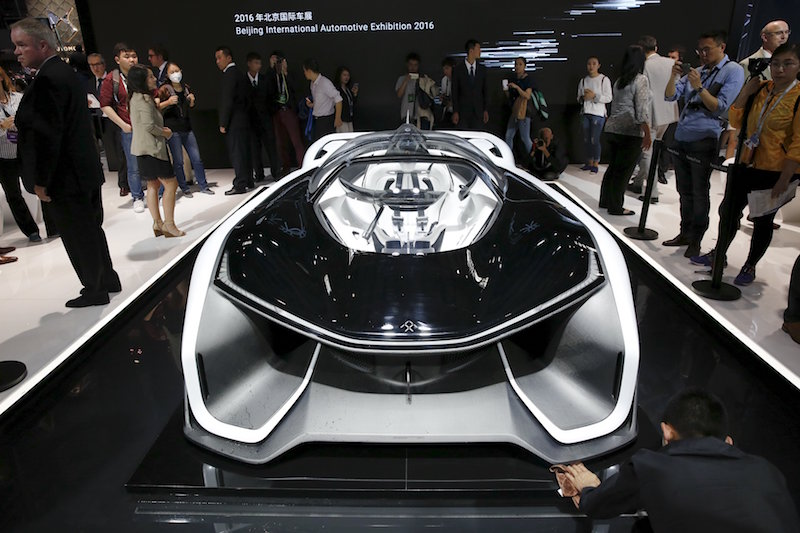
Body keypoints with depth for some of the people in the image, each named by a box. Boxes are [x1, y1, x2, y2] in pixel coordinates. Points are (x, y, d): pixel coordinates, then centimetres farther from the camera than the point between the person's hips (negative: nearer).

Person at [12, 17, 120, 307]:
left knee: (79, 237, 2)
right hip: (86, 171, 10)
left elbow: (47, 134, -22)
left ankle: (94, 290, 14)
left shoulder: (47, 79, -18)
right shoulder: (65, 72, 13)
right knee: (92, 230, 19)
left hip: (66, 177, -10)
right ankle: (107, 279, 31)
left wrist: (41, 181, -17)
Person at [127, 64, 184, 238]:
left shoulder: (136, 98, 15)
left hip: (143, 148, 11)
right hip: (151, 148, -11)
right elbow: (149, 125, -23)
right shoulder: (144, 99, -15)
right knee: (171, 183, -8)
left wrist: (161, 129, 11)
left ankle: (157, 223, 18)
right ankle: (169, 224, -8)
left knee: (152, 185, 13)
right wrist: (165, 133, -7)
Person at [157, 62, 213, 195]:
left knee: (197, 158, 5)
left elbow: (192, 106, 24)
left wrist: (192, 100, 3)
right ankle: (184, 188, 11)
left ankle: (203, 186, 14)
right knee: (178, 161, -1)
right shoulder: (164, 89, -4)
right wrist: (168, 102, -23)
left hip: (186, 128, 4)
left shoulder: (186, 88, 10)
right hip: (172, 129, -4)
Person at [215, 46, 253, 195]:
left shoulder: (229, 74, -12)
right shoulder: (240, 73, 17)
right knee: (244, 152, 12)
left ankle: (240, 185, -4)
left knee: (236, 153, -6)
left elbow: (227, 101, -17)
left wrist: (223, 123, -14)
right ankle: (248, 181, 19)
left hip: (234, 123, -9)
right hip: (243, 120, 9)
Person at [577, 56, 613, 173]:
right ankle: (589, 162, 17)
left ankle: (596, 164, -1)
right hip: (585, 113, 5)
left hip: (598, 114, -5)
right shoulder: (583, 81, 12)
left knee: (594, 139, -9)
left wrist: (594, 96, -16)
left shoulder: (604, 79, -2)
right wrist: (582, 98, -6)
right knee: (586, 139, 7)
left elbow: (608, 98, -5)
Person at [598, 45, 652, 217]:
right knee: (623, 170, -1)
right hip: (631, 132, -7)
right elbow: (642, 110, -14)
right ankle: (616, 207, 5)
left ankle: (605, 201, 24)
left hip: (612, 129, 7)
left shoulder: (619, 81, 14)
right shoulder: (640, 80, -9)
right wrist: (647, 135, -13)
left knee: (613, 167, 16)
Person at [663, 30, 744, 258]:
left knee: (699, 193, 0)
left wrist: (698, 87, -17)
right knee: (685, 191, 13)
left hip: (703, 141, -6)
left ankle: (695, 240, 8)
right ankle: (685, 233, 23)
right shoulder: (697, 71, 15)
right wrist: (674, 76, -6)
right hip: (681, 138, 6)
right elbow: (670, 96, 10)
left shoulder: (733, 71, -3)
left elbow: (720, 108, -11)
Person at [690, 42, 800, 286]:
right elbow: (735, 121, 3)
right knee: (728, 209, 12)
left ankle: (750, 266, 24)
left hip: (776, 171, -5)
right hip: (748, 164, 5)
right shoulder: (761, 89, 3)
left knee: (763, 220, 8)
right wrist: (746, 90, -9)